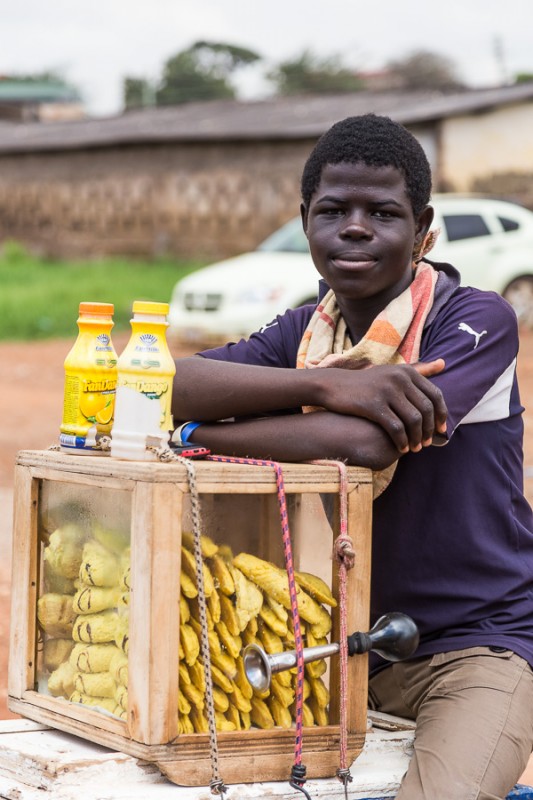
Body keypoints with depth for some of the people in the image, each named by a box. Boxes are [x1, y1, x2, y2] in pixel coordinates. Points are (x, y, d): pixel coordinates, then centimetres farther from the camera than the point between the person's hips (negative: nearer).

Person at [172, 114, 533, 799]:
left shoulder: (477, 320, -11)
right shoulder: (304, 332, 7)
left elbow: (366, 446, -26)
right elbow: (162, 386, -11)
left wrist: (192, 434, -14)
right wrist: (322, 384, -25)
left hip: (471, 645, -6)